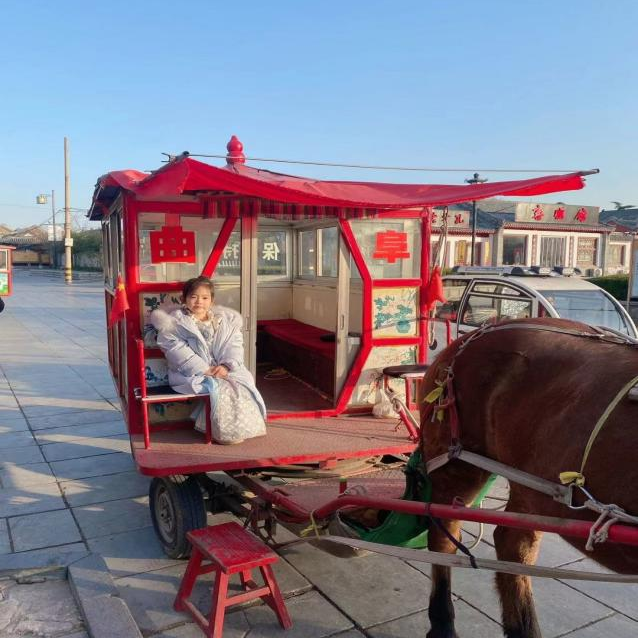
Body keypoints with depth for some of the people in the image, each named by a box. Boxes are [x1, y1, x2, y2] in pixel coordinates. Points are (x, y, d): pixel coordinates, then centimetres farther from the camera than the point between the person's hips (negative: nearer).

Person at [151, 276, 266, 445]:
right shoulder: (176, 322, 3)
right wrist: (204, 370, -18)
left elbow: (234, 345, 5)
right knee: (219, 389, -29)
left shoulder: (226, 319, 13)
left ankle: (241, 428, -5)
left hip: (225, 370, 4)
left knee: (242, 387, -22)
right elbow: (178, 351, -8)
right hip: (193, 373, -3)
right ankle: (224, 432, -13)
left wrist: (226, 365, -15)